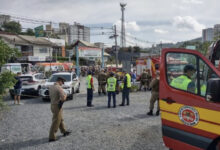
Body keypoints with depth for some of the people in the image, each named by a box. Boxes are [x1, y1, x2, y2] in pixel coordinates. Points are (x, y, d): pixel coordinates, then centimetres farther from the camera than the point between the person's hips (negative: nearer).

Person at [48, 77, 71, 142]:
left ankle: (64, 131, 38)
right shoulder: (59, 88, -20)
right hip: (57, 106, -9)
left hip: (52, 105, 9)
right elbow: (63, 98, -27)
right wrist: (65, 95, -5)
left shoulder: (51, 87, 6)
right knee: (55, 122, 0)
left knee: (60, 119, 23)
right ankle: (51, 137, 4)